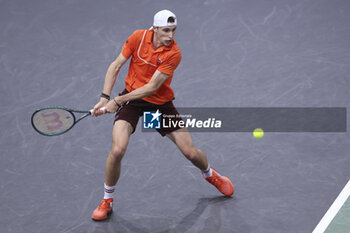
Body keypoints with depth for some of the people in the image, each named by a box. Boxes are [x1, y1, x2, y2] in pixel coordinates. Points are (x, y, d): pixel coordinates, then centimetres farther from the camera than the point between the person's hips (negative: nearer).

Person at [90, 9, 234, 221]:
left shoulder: (173, 54, -21)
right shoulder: (139, 37, -12)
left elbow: (152, 87, -24)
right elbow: (116, 65, -5)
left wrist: (117, 101, -25)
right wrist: (105, 97, -15)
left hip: (161, 104, 0)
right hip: (131, 98, 1)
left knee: (191, 152, 1)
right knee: (118, 150, -22)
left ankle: (210, 174, 40)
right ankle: (107, 201, 2)